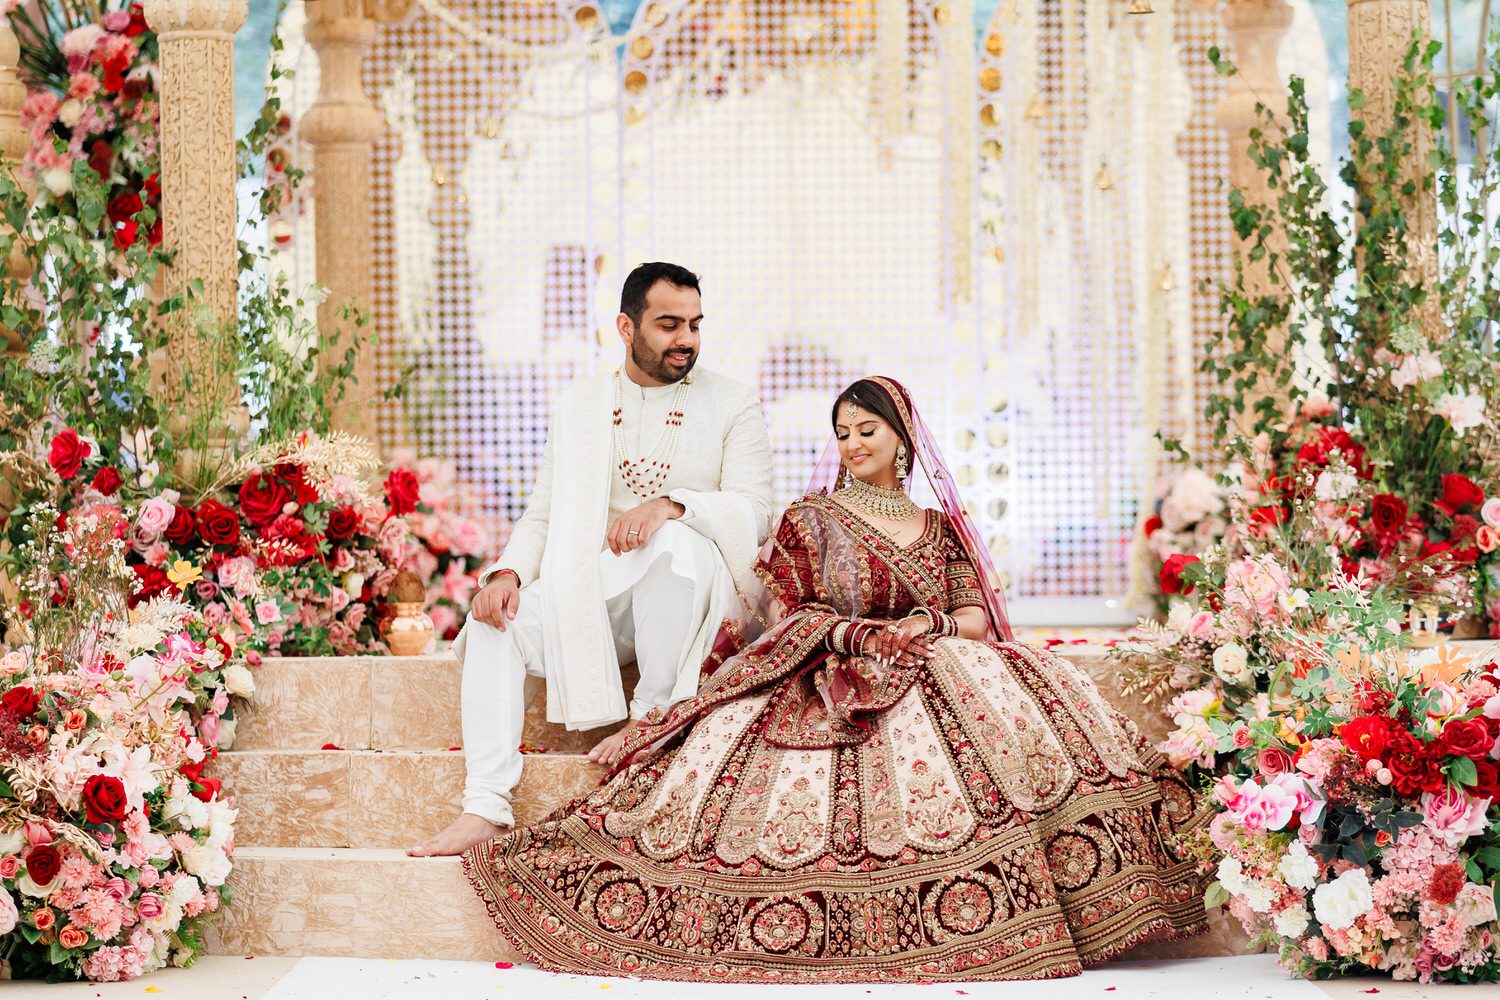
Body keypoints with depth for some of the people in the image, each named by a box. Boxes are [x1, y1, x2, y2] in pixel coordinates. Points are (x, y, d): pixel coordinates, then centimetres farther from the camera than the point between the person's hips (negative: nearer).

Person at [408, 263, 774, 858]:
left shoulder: (732, 404, 6)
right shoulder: (578, 407, 17)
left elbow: (754, 514, -7)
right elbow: (543, 514, 12)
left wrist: (670, 504, -26)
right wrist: (508, 571, -10)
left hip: (694, 596, -3)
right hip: (590, 596, 4)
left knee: (677, 543, -37)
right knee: (496, 620, -21)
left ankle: (652, 714, -17)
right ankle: (486, 809, -27)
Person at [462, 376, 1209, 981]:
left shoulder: (938, 527, 20)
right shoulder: (812, 518, 9)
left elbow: (977, 616, 12)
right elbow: (788, 618, 0)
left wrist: (929, 630, -9)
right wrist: (870, 638, -10)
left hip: (927, 680, 4)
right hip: (829, 688, -4)